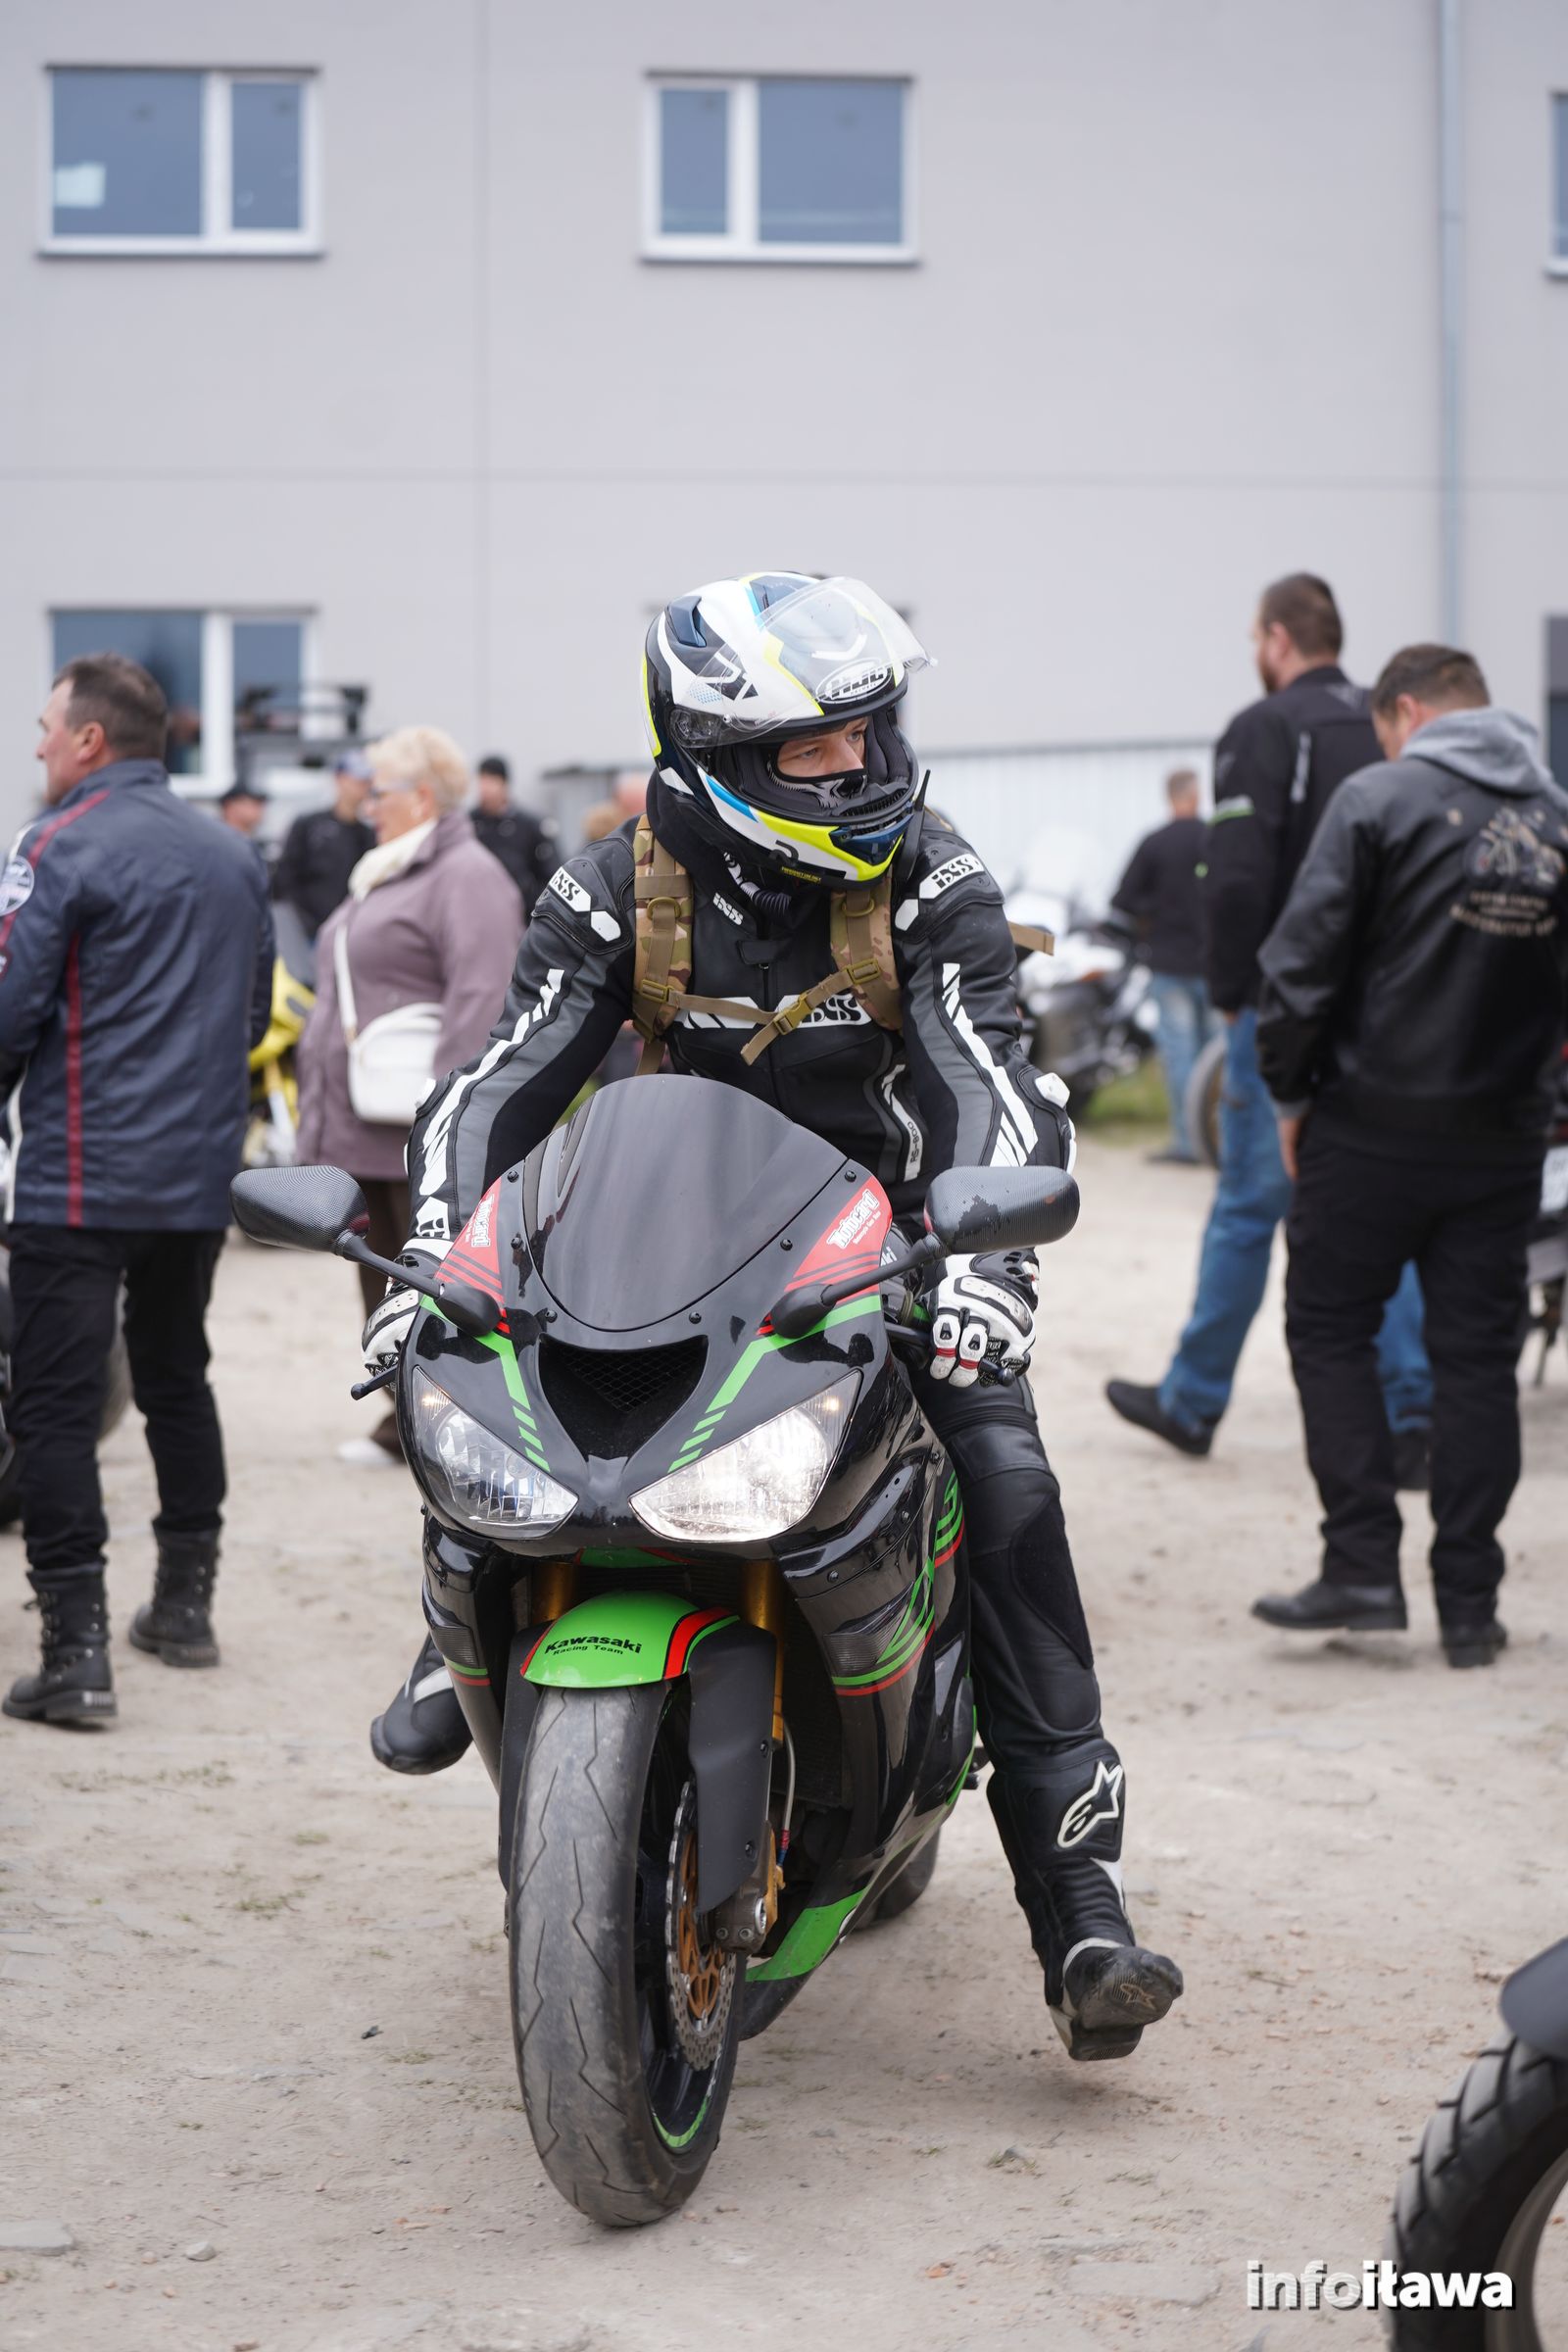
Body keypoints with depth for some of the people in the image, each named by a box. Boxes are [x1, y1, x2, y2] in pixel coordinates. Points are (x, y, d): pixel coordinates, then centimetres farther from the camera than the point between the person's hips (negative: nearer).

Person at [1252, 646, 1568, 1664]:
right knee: (1478, 1356, 7)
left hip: (1375, 1122, -4)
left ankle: (1362, 1565, -1)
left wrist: (1291, 1092, 1)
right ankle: (1469, 1603, 8)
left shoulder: (1379, 799, -7)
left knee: (1330, 1330, 8)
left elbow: (1303, 960, -9)